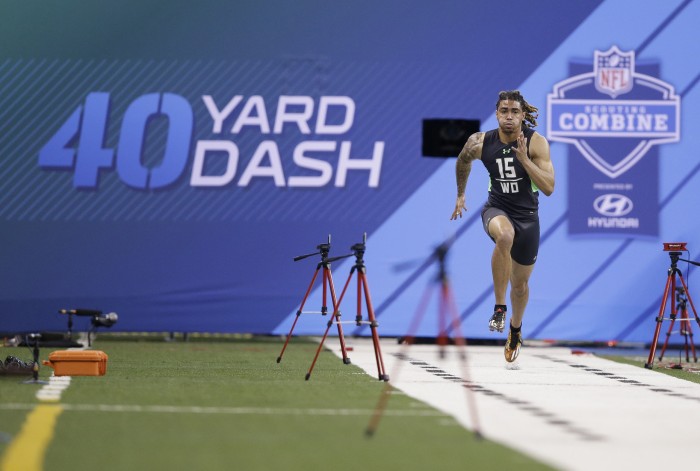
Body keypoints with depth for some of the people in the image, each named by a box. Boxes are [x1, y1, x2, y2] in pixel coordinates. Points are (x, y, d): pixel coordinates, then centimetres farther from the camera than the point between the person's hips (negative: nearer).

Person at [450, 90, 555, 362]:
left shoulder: (536, 143, -17)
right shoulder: (481, 143, -12)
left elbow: (549, 188, -24)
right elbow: (463, 161, 13)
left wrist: (524, 158, -32)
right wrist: (460, 195, 21)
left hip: (527, 216, 1)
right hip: (497, 209, -1)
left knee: (521, 283, 14)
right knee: (504, 235, -39)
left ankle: (515, 330, 46)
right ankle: (500, 307, -27)